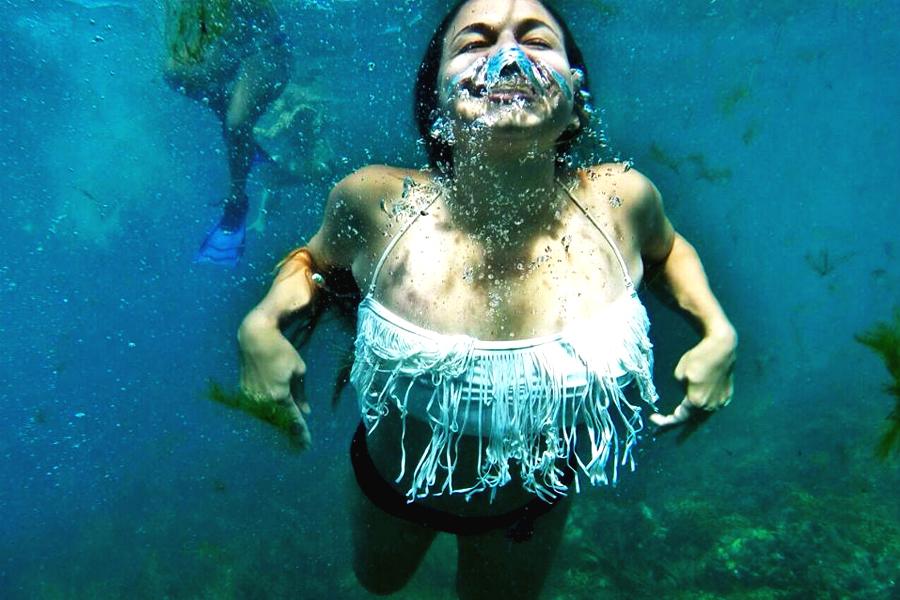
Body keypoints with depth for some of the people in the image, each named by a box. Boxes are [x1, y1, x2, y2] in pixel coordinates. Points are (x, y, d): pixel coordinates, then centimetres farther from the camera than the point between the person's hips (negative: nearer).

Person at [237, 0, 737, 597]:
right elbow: (317, 261, -7)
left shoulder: (622, 200, -26)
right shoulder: (374, 204, -30)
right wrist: (261, 324, -25)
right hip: (395, 481, 0)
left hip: (535, 499, 1)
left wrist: (719, 331, -16)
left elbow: (665, 247, 0)